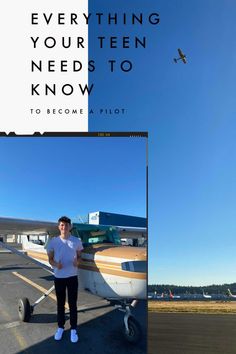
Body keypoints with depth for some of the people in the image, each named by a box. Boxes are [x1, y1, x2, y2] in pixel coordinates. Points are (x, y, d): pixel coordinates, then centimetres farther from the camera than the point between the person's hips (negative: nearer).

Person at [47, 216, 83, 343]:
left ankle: (73, 329, 19)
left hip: (72, 276, 0)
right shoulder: (53, 241, -5)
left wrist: (77, 262, -15)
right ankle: (60, 327, 30)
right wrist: (55, 264, -18)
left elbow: (79, 256, 7)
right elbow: (50, 259, 3)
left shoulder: (76, 241, -4)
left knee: (72, 304, 6)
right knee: (60, 304, 13)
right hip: (58, 276, 1)